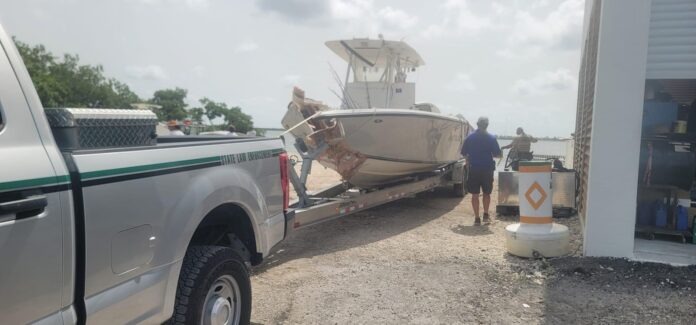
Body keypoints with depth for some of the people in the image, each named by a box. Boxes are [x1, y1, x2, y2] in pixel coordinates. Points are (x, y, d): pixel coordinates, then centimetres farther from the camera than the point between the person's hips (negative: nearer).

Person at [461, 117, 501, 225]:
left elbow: (464, 153, 2)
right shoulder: (492, 138, -4)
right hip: (487, 169, 0)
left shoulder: (470, 138, -2)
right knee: (486, 193, 17)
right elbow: (497, 154, -3)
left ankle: (477, 218, 4)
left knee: (475, 195, 4)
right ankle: (486, 215, 20)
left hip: (474, 169, 0)